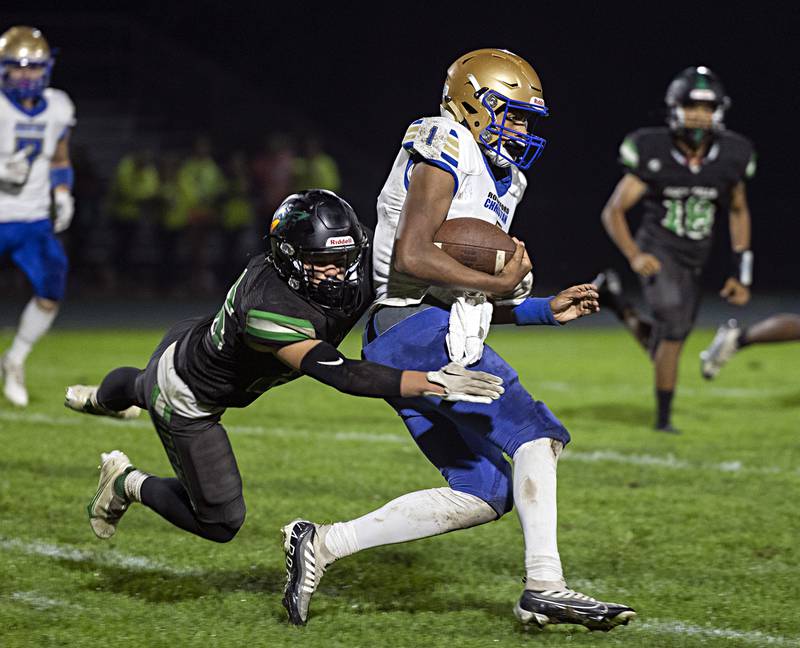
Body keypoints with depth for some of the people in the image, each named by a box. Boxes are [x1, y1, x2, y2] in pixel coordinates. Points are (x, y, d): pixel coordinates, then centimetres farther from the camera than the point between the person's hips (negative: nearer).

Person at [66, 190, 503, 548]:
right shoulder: (269, 309, -46)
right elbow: (338, 374, -52)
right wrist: (432, 383, -60)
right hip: (185, 402, -8)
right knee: (220, 523, 1)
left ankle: (101, 398, 77)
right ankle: (127, 483, 23)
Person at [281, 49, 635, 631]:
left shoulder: (496, 177, 25)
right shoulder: (447, 153, -6)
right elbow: (412, 257, -18)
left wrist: (547, 310, 14)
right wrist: (498, 282, -13)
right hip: (418, 328, -10)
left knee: (483, 495, 4)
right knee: (536, 434, -12)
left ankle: (324, 544, 5)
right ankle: (545, 587, -15)